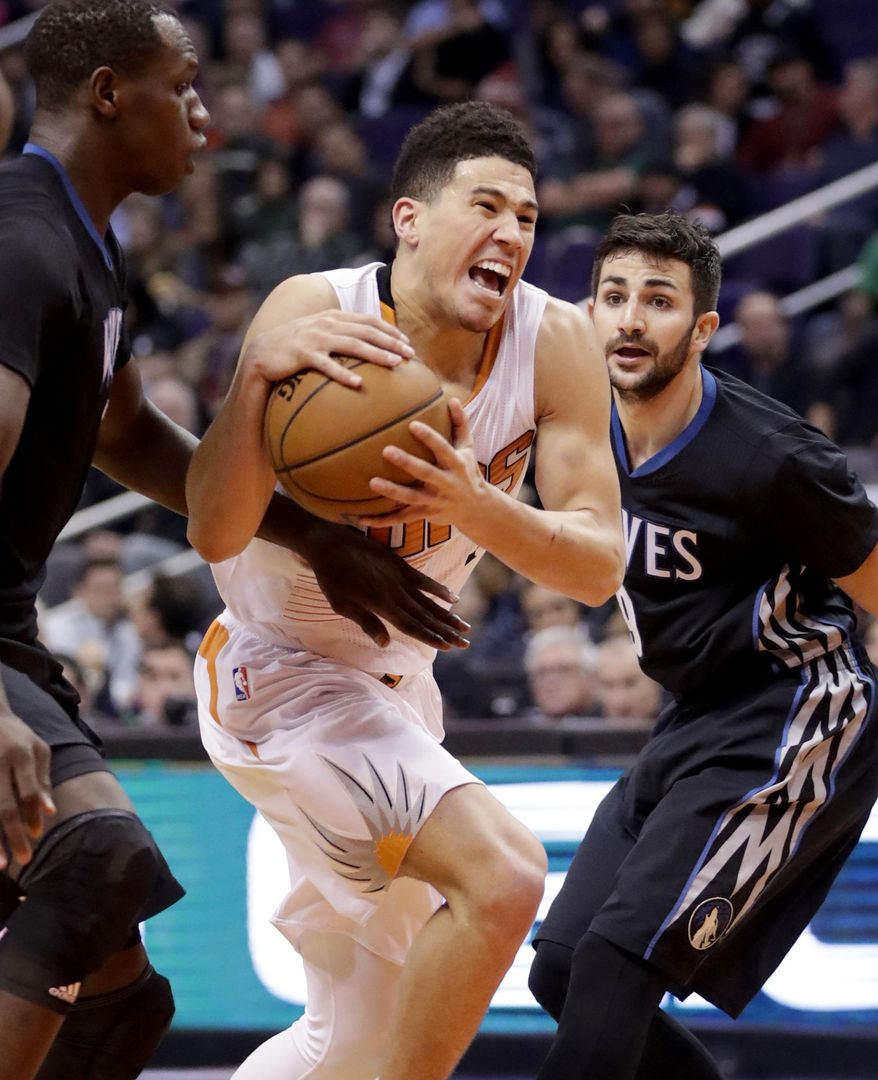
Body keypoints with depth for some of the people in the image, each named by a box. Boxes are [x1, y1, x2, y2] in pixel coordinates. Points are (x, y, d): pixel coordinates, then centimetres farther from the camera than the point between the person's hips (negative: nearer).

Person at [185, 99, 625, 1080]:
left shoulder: (556, 344, -12)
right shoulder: (319, 316, -24)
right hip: (279, 670, -7)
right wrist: (256, 377, -47)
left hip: (395, 682, 7)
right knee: (501, 872, -29)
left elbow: (599, 568, -18)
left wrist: (478, 508, -37)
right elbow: (215, 537, -31)